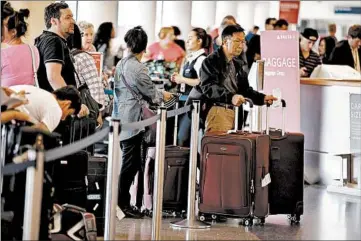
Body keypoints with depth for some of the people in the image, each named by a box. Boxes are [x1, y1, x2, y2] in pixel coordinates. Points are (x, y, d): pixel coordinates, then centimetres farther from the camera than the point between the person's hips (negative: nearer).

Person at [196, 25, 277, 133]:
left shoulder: (237, 66, 24)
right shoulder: (211, 62, -2)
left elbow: (245, 89, 21)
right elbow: (208, 88, -16)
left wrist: (263, 98, 2)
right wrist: (231, 97, -31)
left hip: (234, 113, 7)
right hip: (217, 110, -7)